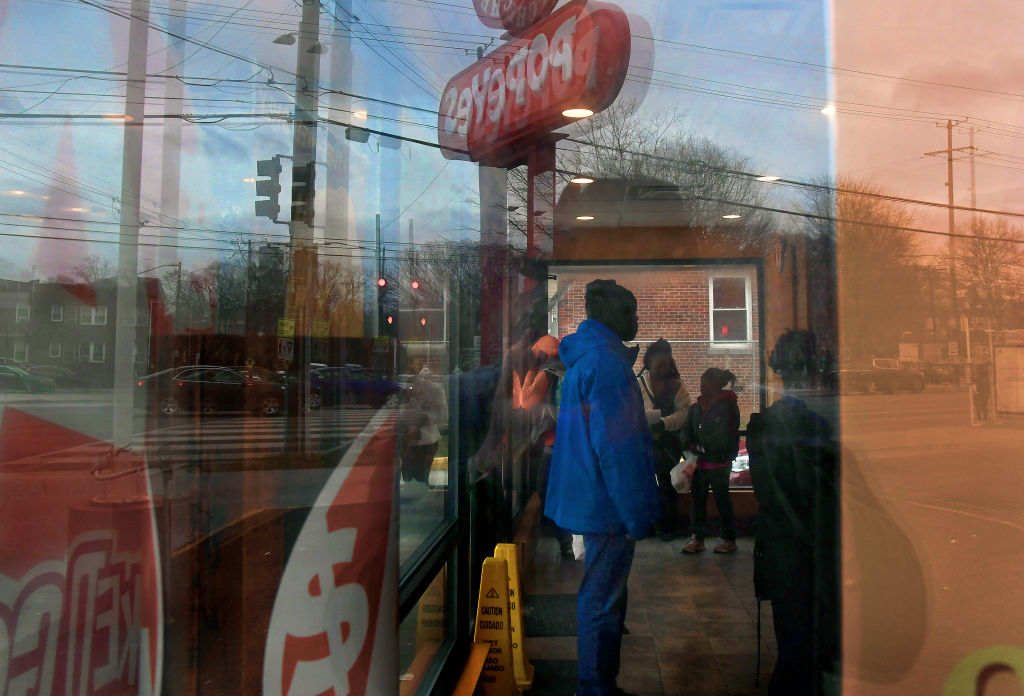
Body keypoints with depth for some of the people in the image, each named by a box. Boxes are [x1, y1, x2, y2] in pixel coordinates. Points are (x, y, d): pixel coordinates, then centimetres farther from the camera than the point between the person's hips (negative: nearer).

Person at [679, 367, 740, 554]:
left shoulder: (727, 407, -9)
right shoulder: (696, 408, 9)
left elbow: (724, 439, -14)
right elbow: (686, 431, 10)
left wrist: (701, 446, -13)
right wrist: (690, 445, -9)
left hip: (719, 463, -6)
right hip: (699, 462, 6)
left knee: (722, 500, 5)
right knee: (697, 499, 9)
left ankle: (729, 539, 17)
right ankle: (696, 537, 17)